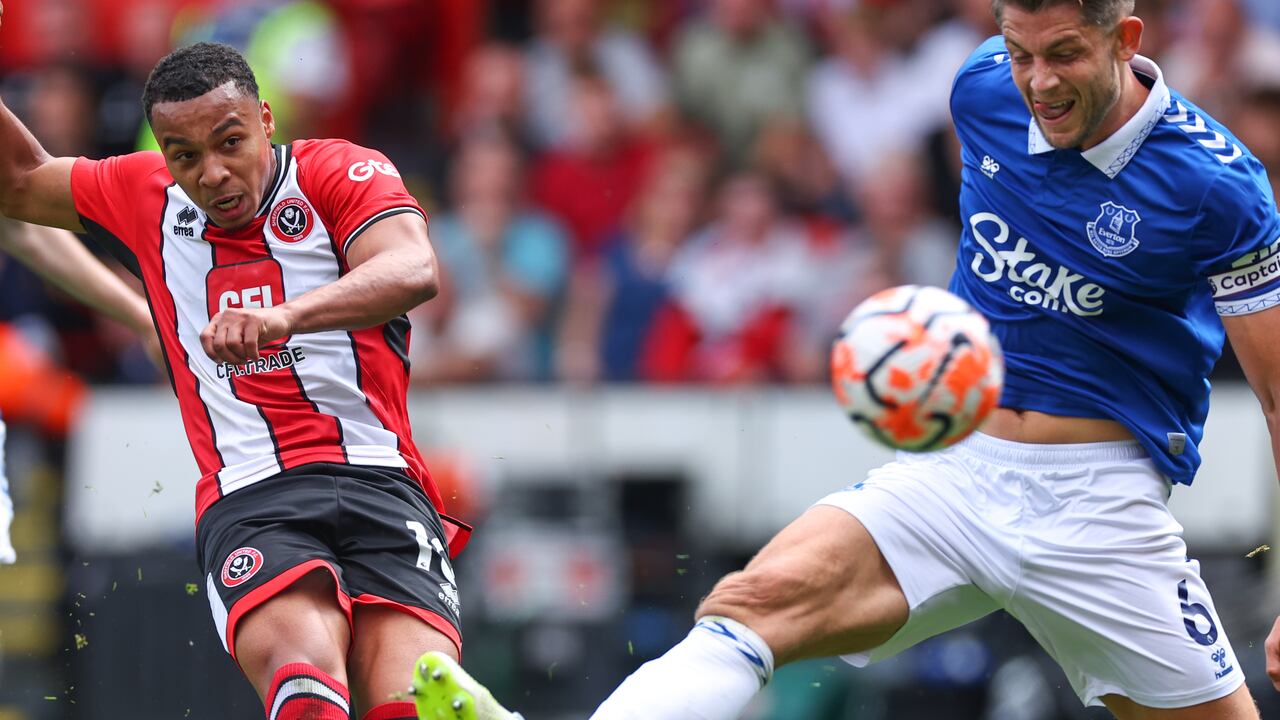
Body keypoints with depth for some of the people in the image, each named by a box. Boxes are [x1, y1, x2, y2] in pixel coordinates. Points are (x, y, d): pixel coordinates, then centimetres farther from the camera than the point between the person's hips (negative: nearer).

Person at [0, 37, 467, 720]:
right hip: (247, 504, 1)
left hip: (379, 484, -1)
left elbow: (414, 271, -16)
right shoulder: (145, 199, 19)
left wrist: (284, 314, -33)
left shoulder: (341, 172, 5)